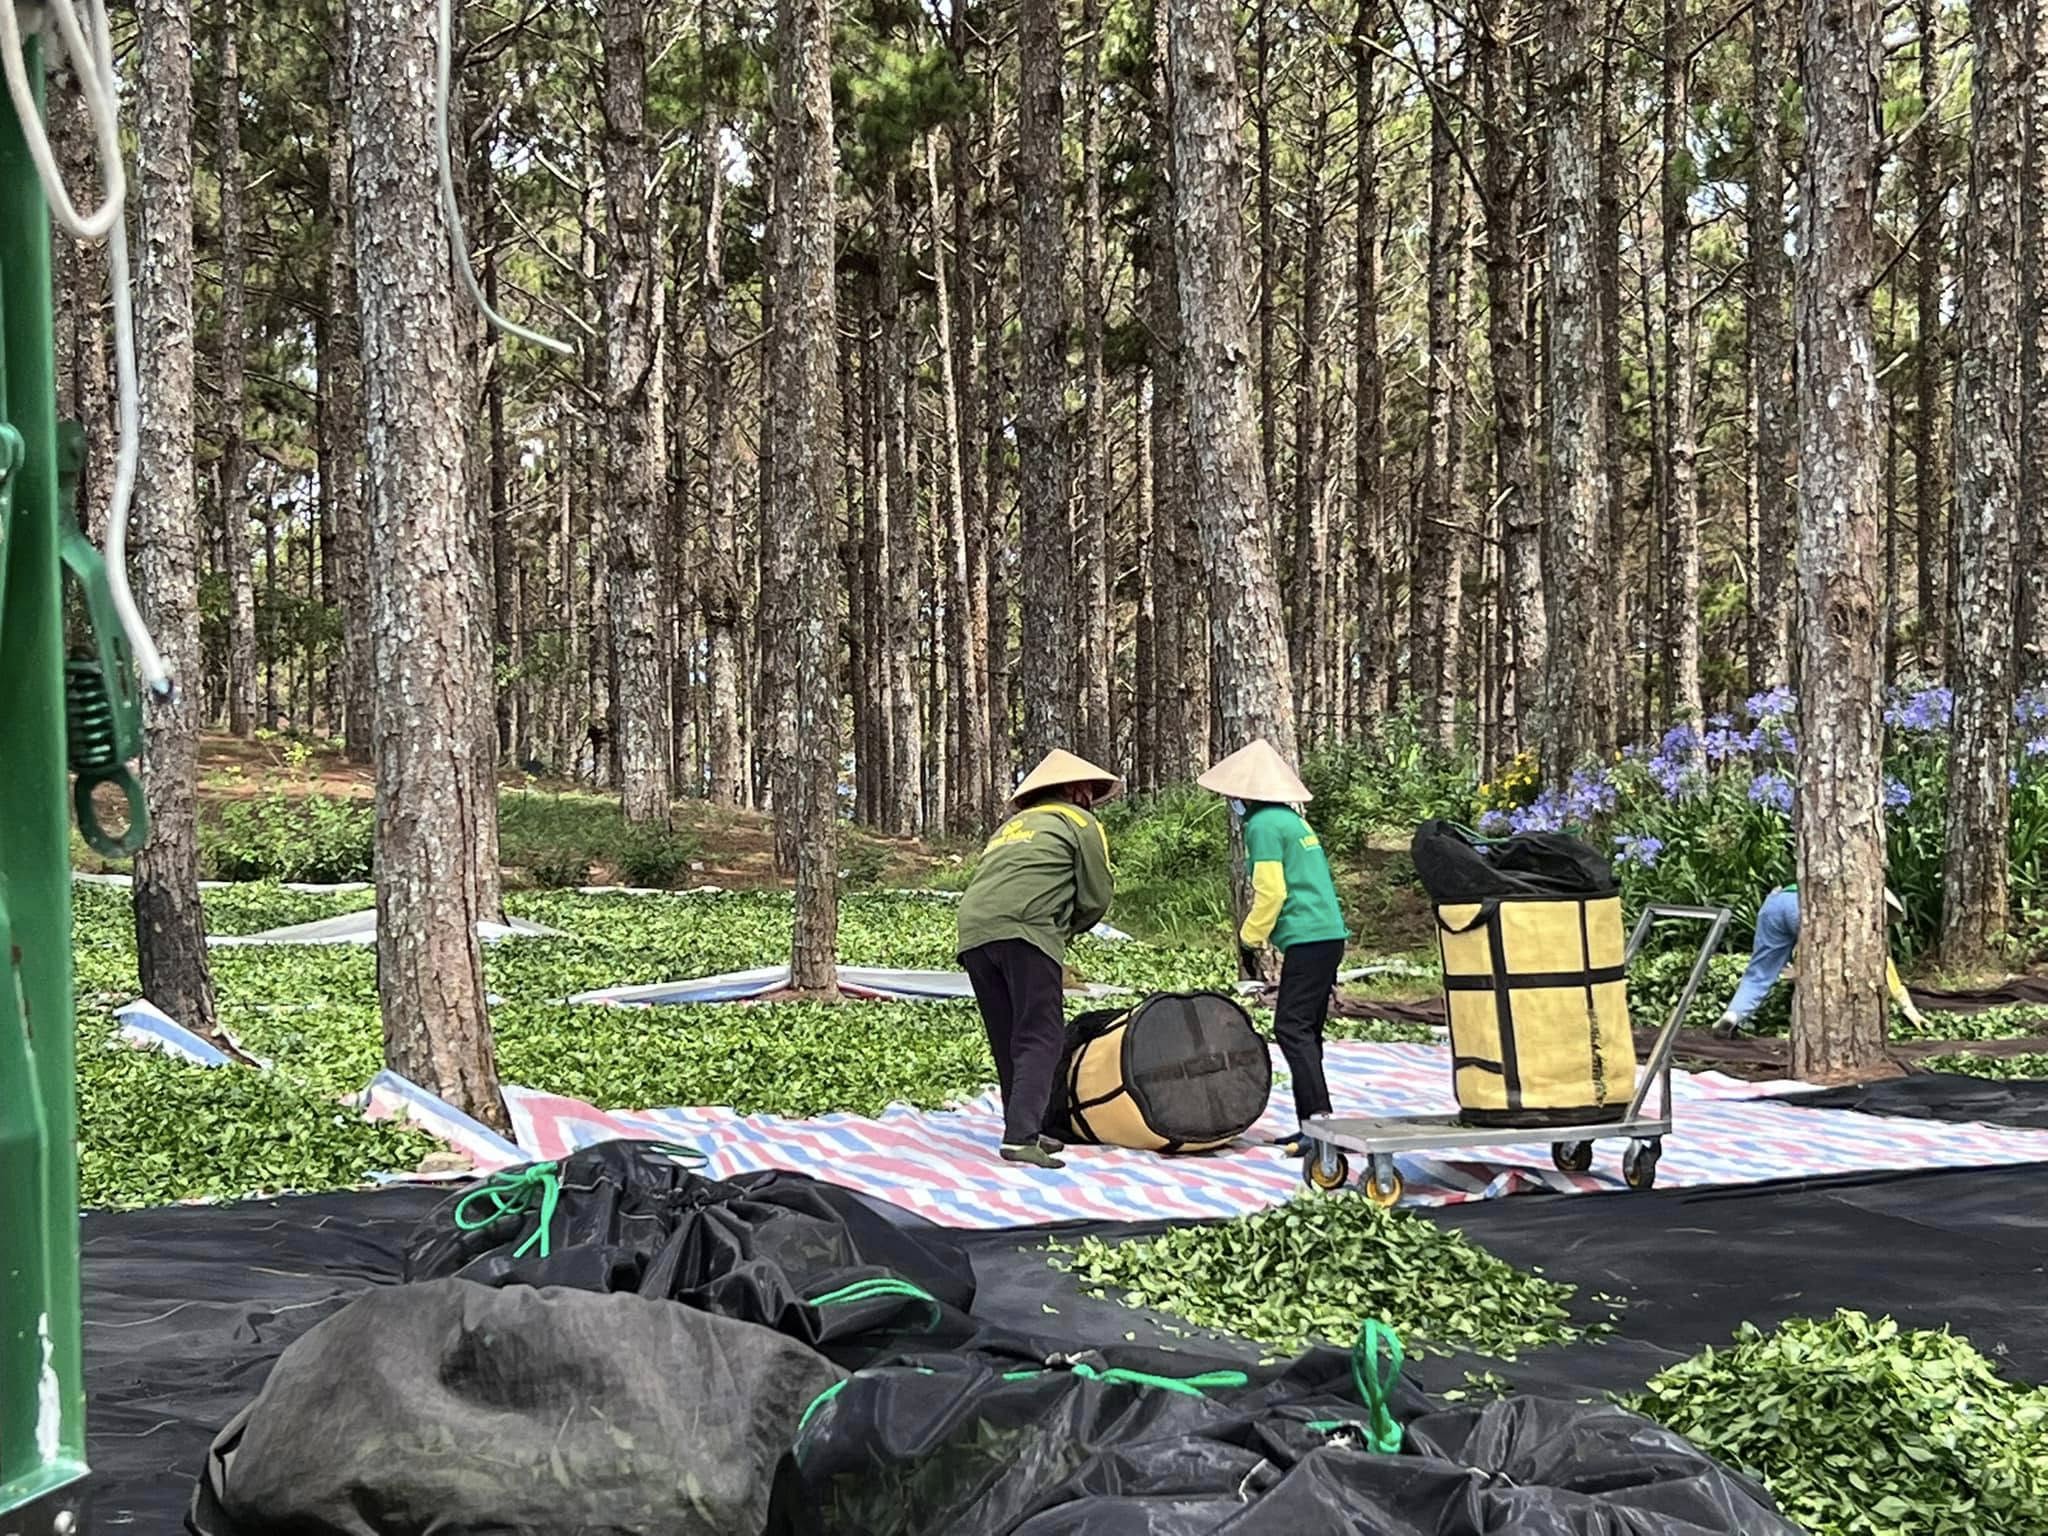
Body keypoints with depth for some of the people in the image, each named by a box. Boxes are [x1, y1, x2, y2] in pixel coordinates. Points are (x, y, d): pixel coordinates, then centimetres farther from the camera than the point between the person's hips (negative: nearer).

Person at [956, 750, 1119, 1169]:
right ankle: (1021, 1137, -19)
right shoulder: (1080, 822, 16)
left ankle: (1024, 1128, 17)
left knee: (1008, 1041, 15)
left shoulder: (1009, 827, 35)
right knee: (1040, 1037, -7)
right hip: (1023, 931, -6)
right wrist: (1064, 931, 28)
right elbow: (1095, 901, 11)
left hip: (973, 933, 6)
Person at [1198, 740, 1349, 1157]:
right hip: (1329, 934, 10)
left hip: (1307, 939, -10)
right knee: (1306, 1031, 11)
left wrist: (1248, 939, -2)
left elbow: (1271, 892, -14)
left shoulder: (1263, 824, -8)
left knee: (1292, 1028, -11)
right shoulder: (1292, 820, 21)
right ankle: (1311, 1125, 13)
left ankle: (1320, 1120, -18)